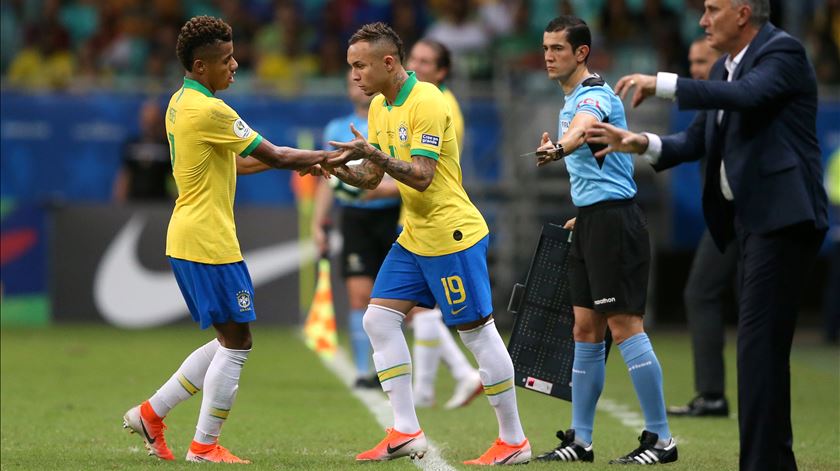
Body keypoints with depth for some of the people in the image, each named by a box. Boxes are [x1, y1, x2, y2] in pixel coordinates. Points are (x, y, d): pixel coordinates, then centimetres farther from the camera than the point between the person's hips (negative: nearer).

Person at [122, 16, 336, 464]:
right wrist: (326, 156, -1)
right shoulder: (210, 111, -18)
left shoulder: (181, 103, 13)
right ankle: (204, 446, 2)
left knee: (228, 342, 15)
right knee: (235, 343, -2)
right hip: (209, 242, -10)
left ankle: (151, 414, 15)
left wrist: (295, 160, 17)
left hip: (186, 239, 10)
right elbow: (273, 156, -14)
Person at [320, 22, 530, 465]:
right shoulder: (379, 107, 10)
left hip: (452, 236, -9)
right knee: (379, 318, 2)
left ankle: (514, 441, 4)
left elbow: (421, 176, -23)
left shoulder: (426, 103, -18)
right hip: (414, 238, 9)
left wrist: (374, 153, -32)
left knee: (478, 331, -4)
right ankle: (405, 433, 3)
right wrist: (337, 167, -5)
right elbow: (370, 177, 13)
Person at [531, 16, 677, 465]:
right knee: (586, 331, 10)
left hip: (613, 219, -10)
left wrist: (558, 148, -59)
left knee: (624, 325, -11)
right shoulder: (573, 100, 18)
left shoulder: (594, 95, -13)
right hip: (591, 221, 10)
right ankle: (579, 440, 14)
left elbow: (584, 126, -38)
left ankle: (660, 439, -9)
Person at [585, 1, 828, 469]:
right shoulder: (725, 69, 18)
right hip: (752, 220, 10)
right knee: (761, 346, 13)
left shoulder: (782, 52, -9)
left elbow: (748, 95, -28)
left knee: (760, 343, -14)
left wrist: (662, 83, -26)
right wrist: (641, 144, 2)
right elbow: (698, 140, 18)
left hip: (782, 217, -10)